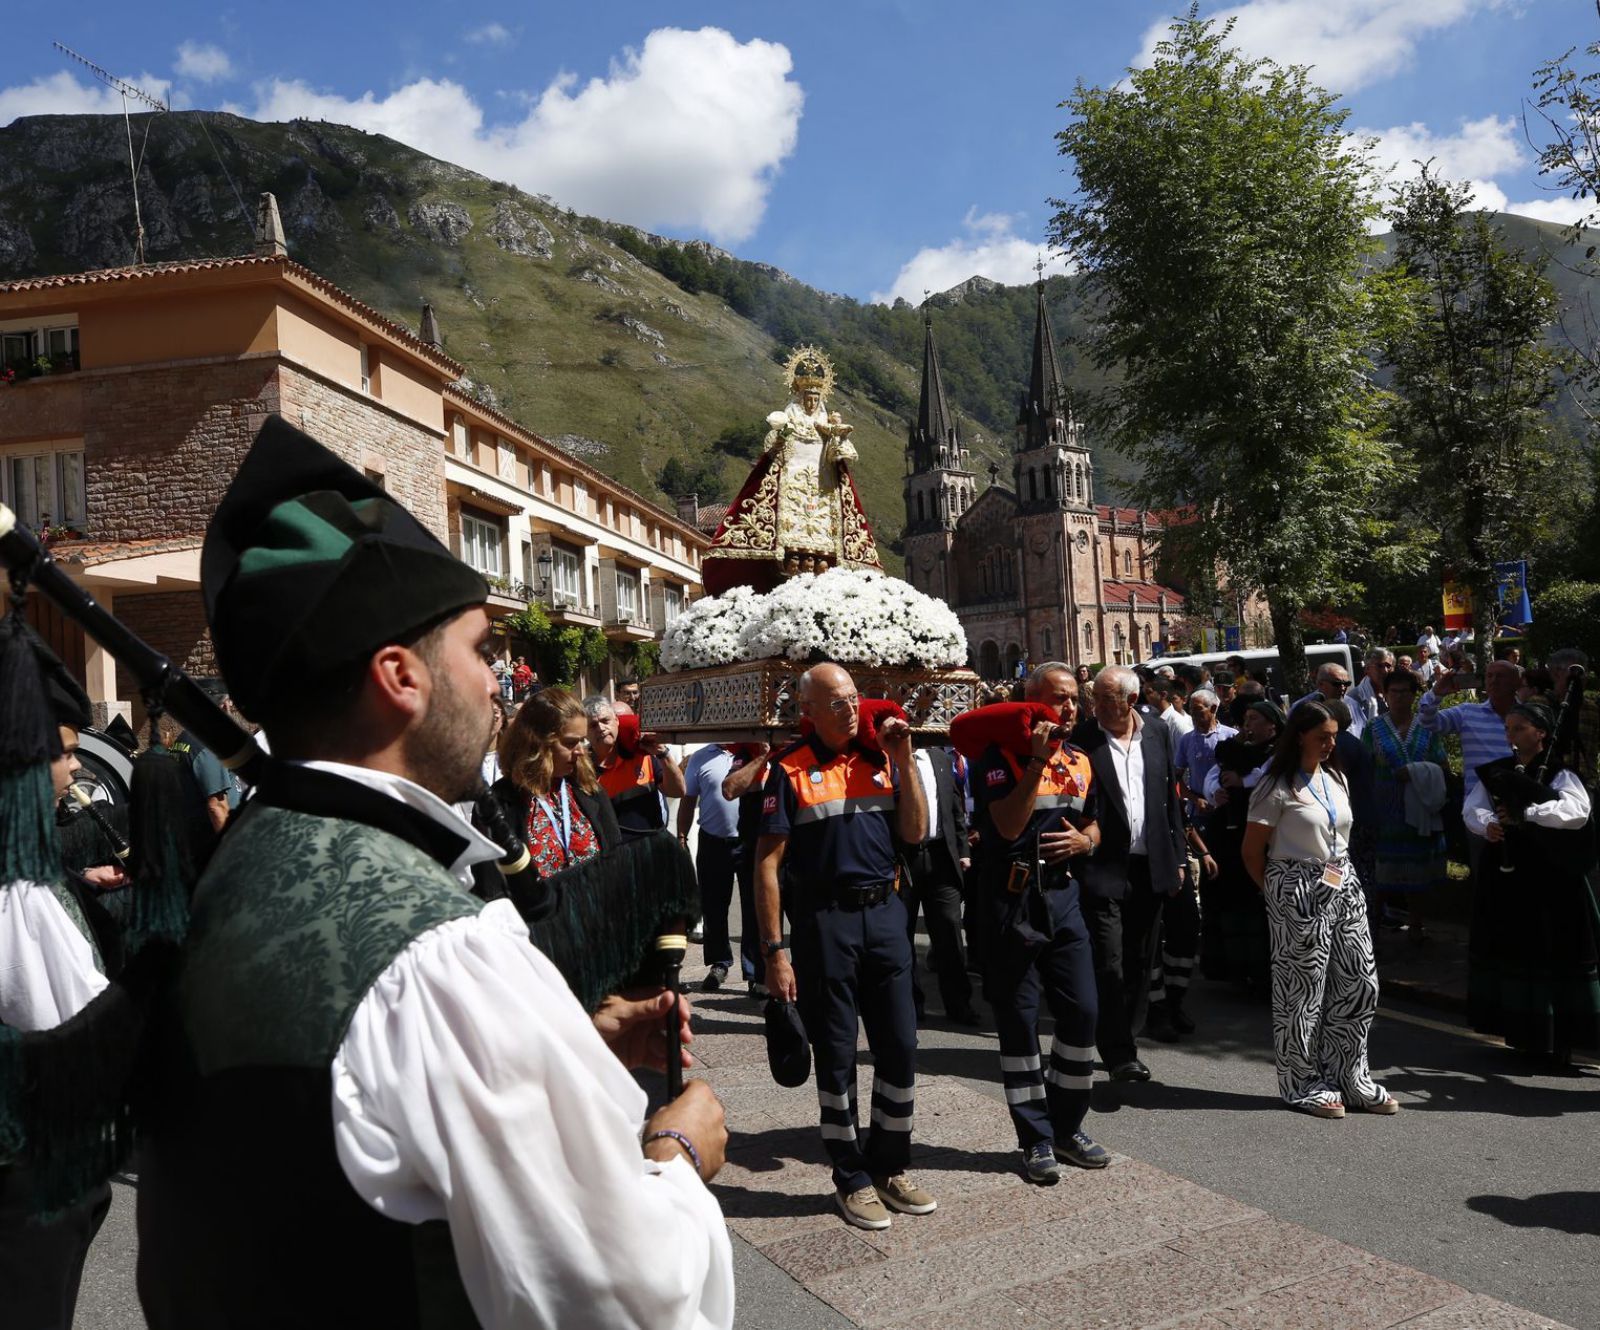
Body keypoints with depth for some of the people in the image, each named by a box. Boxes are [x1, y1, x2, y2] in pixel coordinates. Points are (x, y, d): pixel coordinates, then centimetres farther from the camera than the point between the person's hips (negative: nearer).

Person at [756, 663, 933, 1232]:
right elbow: (767, 865, -8)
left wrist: (904, 759, -4)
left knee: (900, 1047, 11)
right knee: (836, 1056, 7)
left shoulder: (879, 758, 7)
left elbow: (915, 832, 3)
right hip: (824, 920, -4)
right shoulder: (791, 770, -7)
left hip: (884, 912, 4)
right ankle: (852, 1179, 24)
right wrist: (774, 950, -12)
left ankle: (890, 1167, 30)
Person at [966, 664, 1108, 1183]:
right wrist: (1037, 761, -23)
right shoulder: (1000, 754, -9)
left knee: (1083, 1010, 4)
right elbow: (1008, 826, -20)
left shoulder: (1079, 760, 12)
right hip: (1012, 900, -5)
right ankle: (1036, 1139, 16)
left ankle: (1068, 1126, 23)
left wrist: (1084, 840, 1)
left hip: (1064, 894, 6)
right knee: (1019, 1019, 3)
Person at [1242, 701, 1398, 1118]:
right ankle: (1303, 1085, 15)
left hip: (1343, 887, 7)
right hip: (1300, 894, -7)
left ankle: (1348, 1077, 22)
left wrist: (1342, 874, 13)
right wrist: (1279, 895, 0)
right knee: (1302, 989, 1)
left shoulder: (1335, 779, 11)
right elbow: (1252, 851, -7)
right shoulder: (1277, 787, -11)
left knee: (1361, 982, 7)